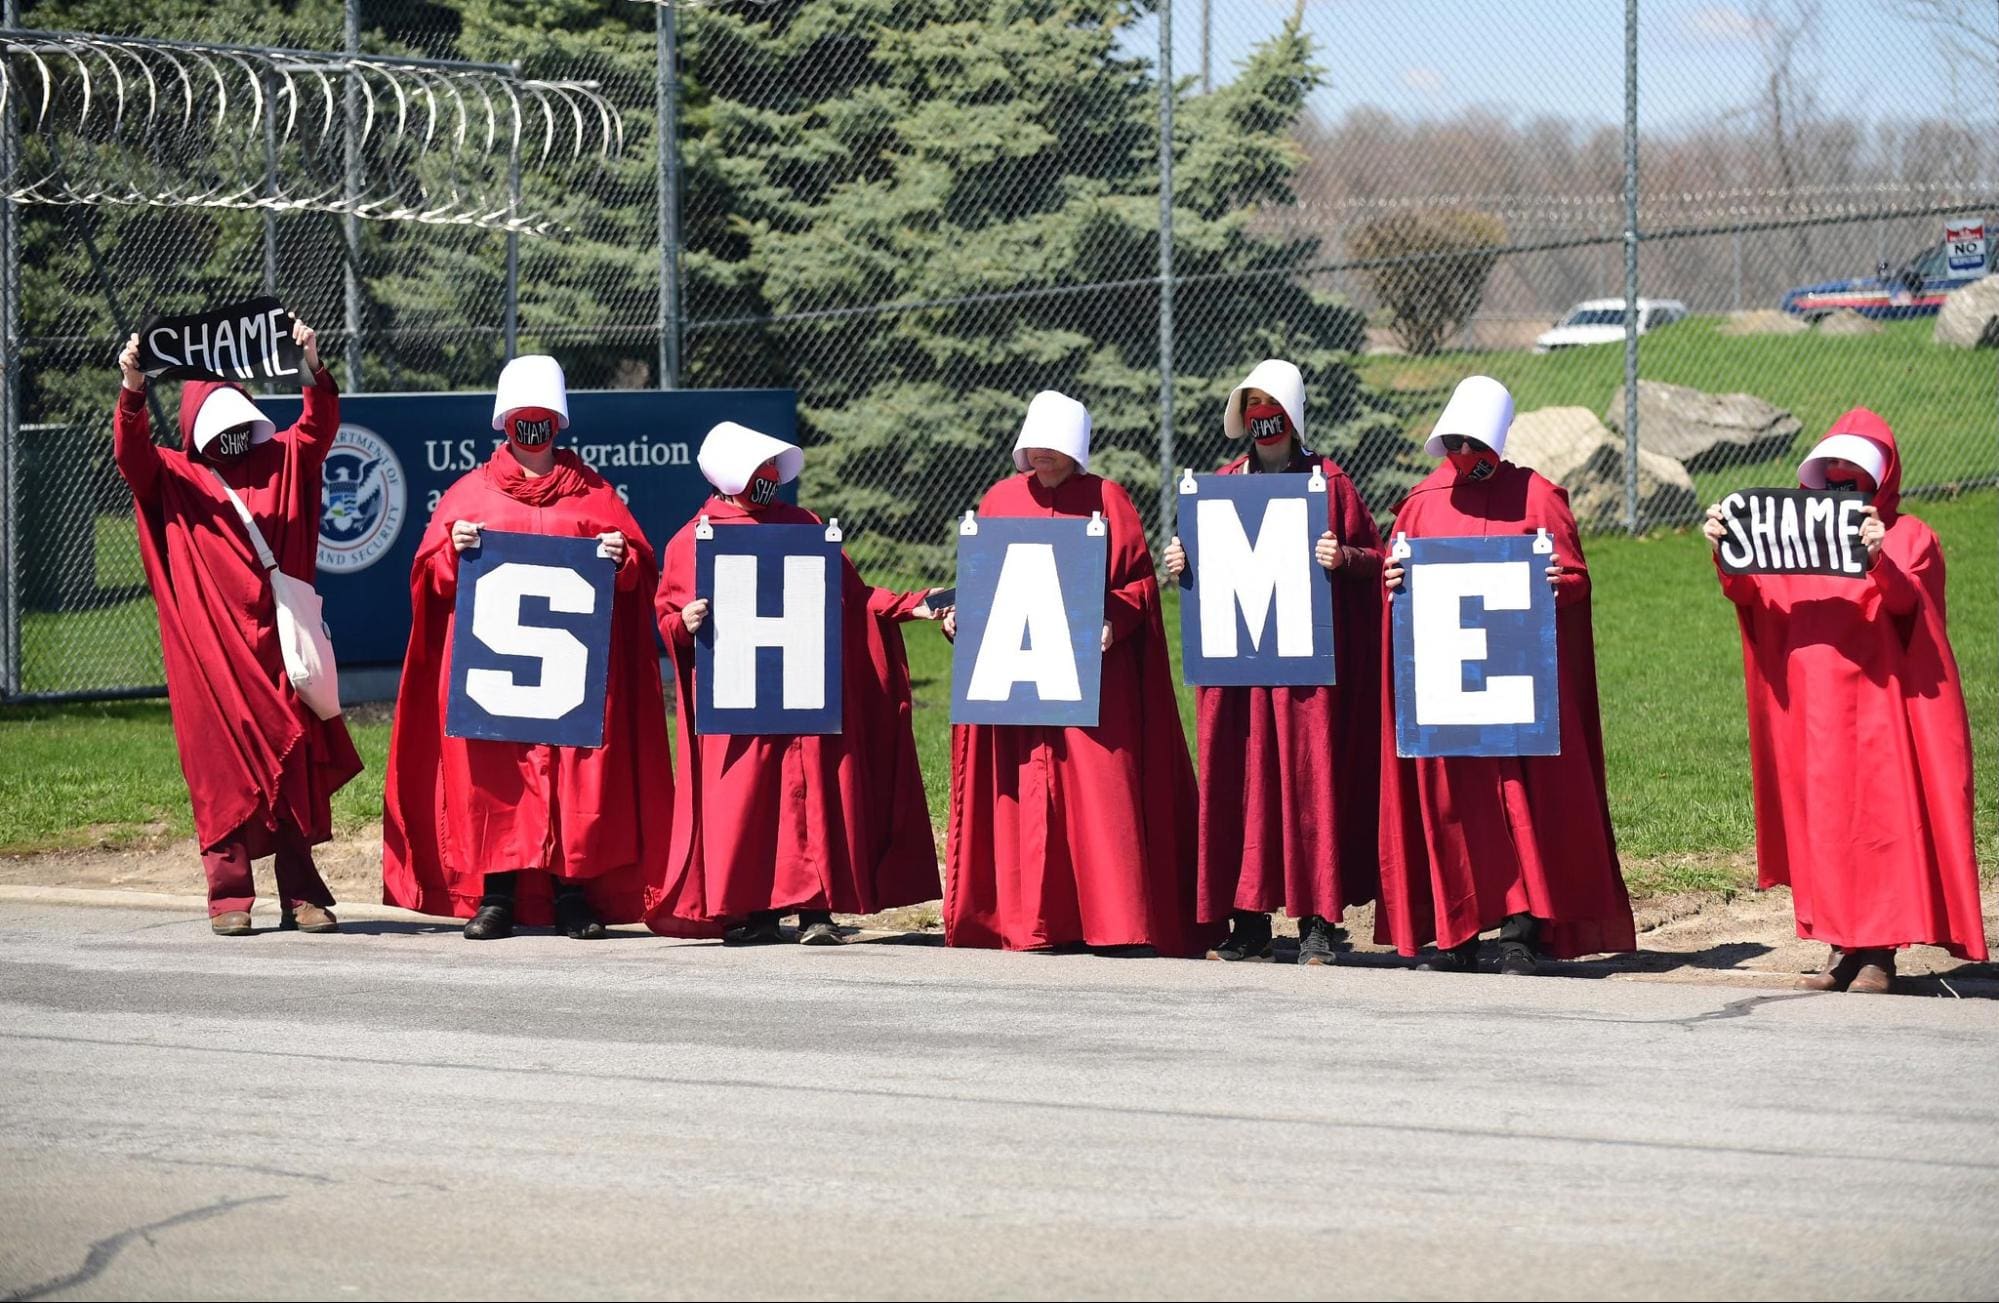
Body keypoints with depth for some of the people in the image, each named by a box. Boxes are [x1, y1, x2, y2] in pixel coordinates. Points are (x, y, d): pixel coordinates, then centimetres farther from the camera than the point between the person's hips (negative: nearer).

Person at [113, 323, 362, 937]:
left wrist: (315, 370, -18)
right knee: (223, 769, -3)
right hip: (212, 650, -2)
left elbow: (318, 428, 0)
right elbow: (131, 453, -10)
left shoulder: (284, 464, 13)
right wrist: (132, 390, -28)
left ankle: (302, 896, 5)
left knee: (295, 762, 1)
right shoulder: (174, 477, 6)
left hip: (279, 644, 2)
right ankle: (229, 897, 1)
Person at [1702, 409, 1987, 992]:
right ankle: (1842, 947, 8)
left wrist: (1879, 560, -35)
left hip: (1876, 703, -4)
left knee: (1879, 819, -5)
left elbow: (1905, 601, -16)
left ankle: (1878, 953, -3)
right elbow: (1747, 593, 4)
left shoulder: (1908, 536, 3)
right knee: (1820, 823, 3)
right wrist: (1725, 551, -15)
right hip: (1809, 705, 4)